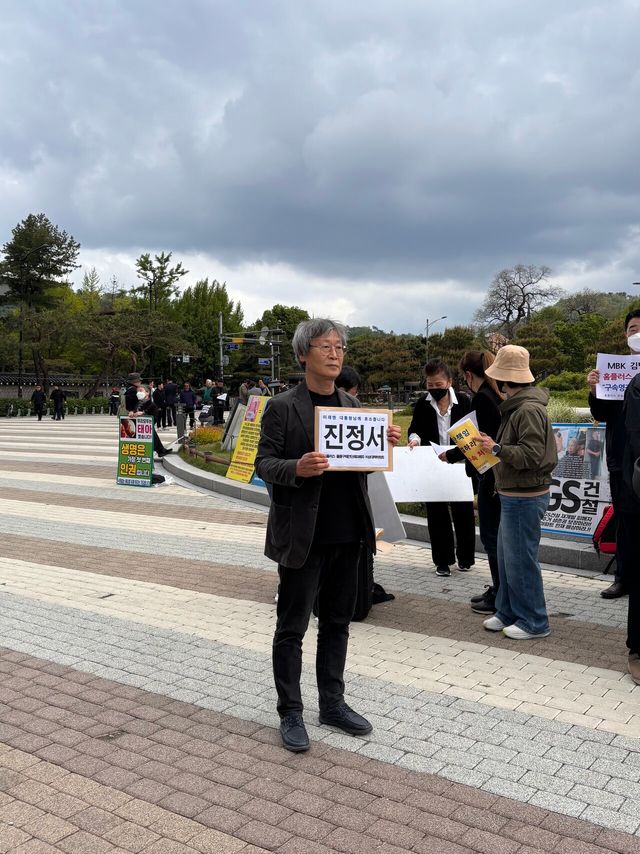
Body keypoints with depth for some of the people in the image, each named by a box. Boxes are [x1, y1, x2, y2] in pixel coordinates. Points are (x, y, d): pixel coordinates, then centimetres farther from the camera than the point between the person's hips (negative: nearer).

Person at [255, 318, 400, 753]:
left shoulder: (352, 404, 10)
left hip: (346, 534, 6)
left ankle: (333, 704, 31)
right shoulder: (283, 407, -8)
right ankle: (291, 714, 20)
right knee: (292, 627, 6)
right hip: (302, 536, -6)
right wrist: (297, 468, -28)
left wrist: (384, 444, -4)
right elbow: (264, 463, -9)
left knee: (337, 622, 16)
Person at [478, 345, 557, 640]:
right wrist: (494, 447, 7)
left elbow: (531, 455, -24)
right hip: (513, 495, 10)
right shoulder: (515, 407, 13)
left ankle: (534, 622, 11)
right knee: (506, 557, 17)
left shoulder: (529, 410, -19)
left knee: (521, 560, -1)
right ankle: (508, 612, 28)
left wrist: (497, 448, -21)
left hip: (525, 498, -10)